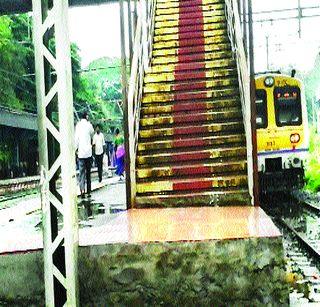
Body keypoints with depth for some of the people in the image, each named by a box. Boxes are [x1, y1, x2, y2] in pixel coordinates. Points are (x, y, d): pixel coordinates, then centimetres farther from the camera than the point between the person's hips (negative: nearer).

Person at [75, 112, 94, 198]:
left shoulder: (78, 125, -2)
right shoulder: (89, 125, 0)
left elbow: (76, 138, -5)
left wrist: (76, 148, 6)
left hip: (81, 152, -1)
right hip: (88, 152, 1)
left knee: (81, 172, -1)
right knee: (88, 172, 9)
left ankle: (82, 189, -15)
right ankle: (89, 191, 12)